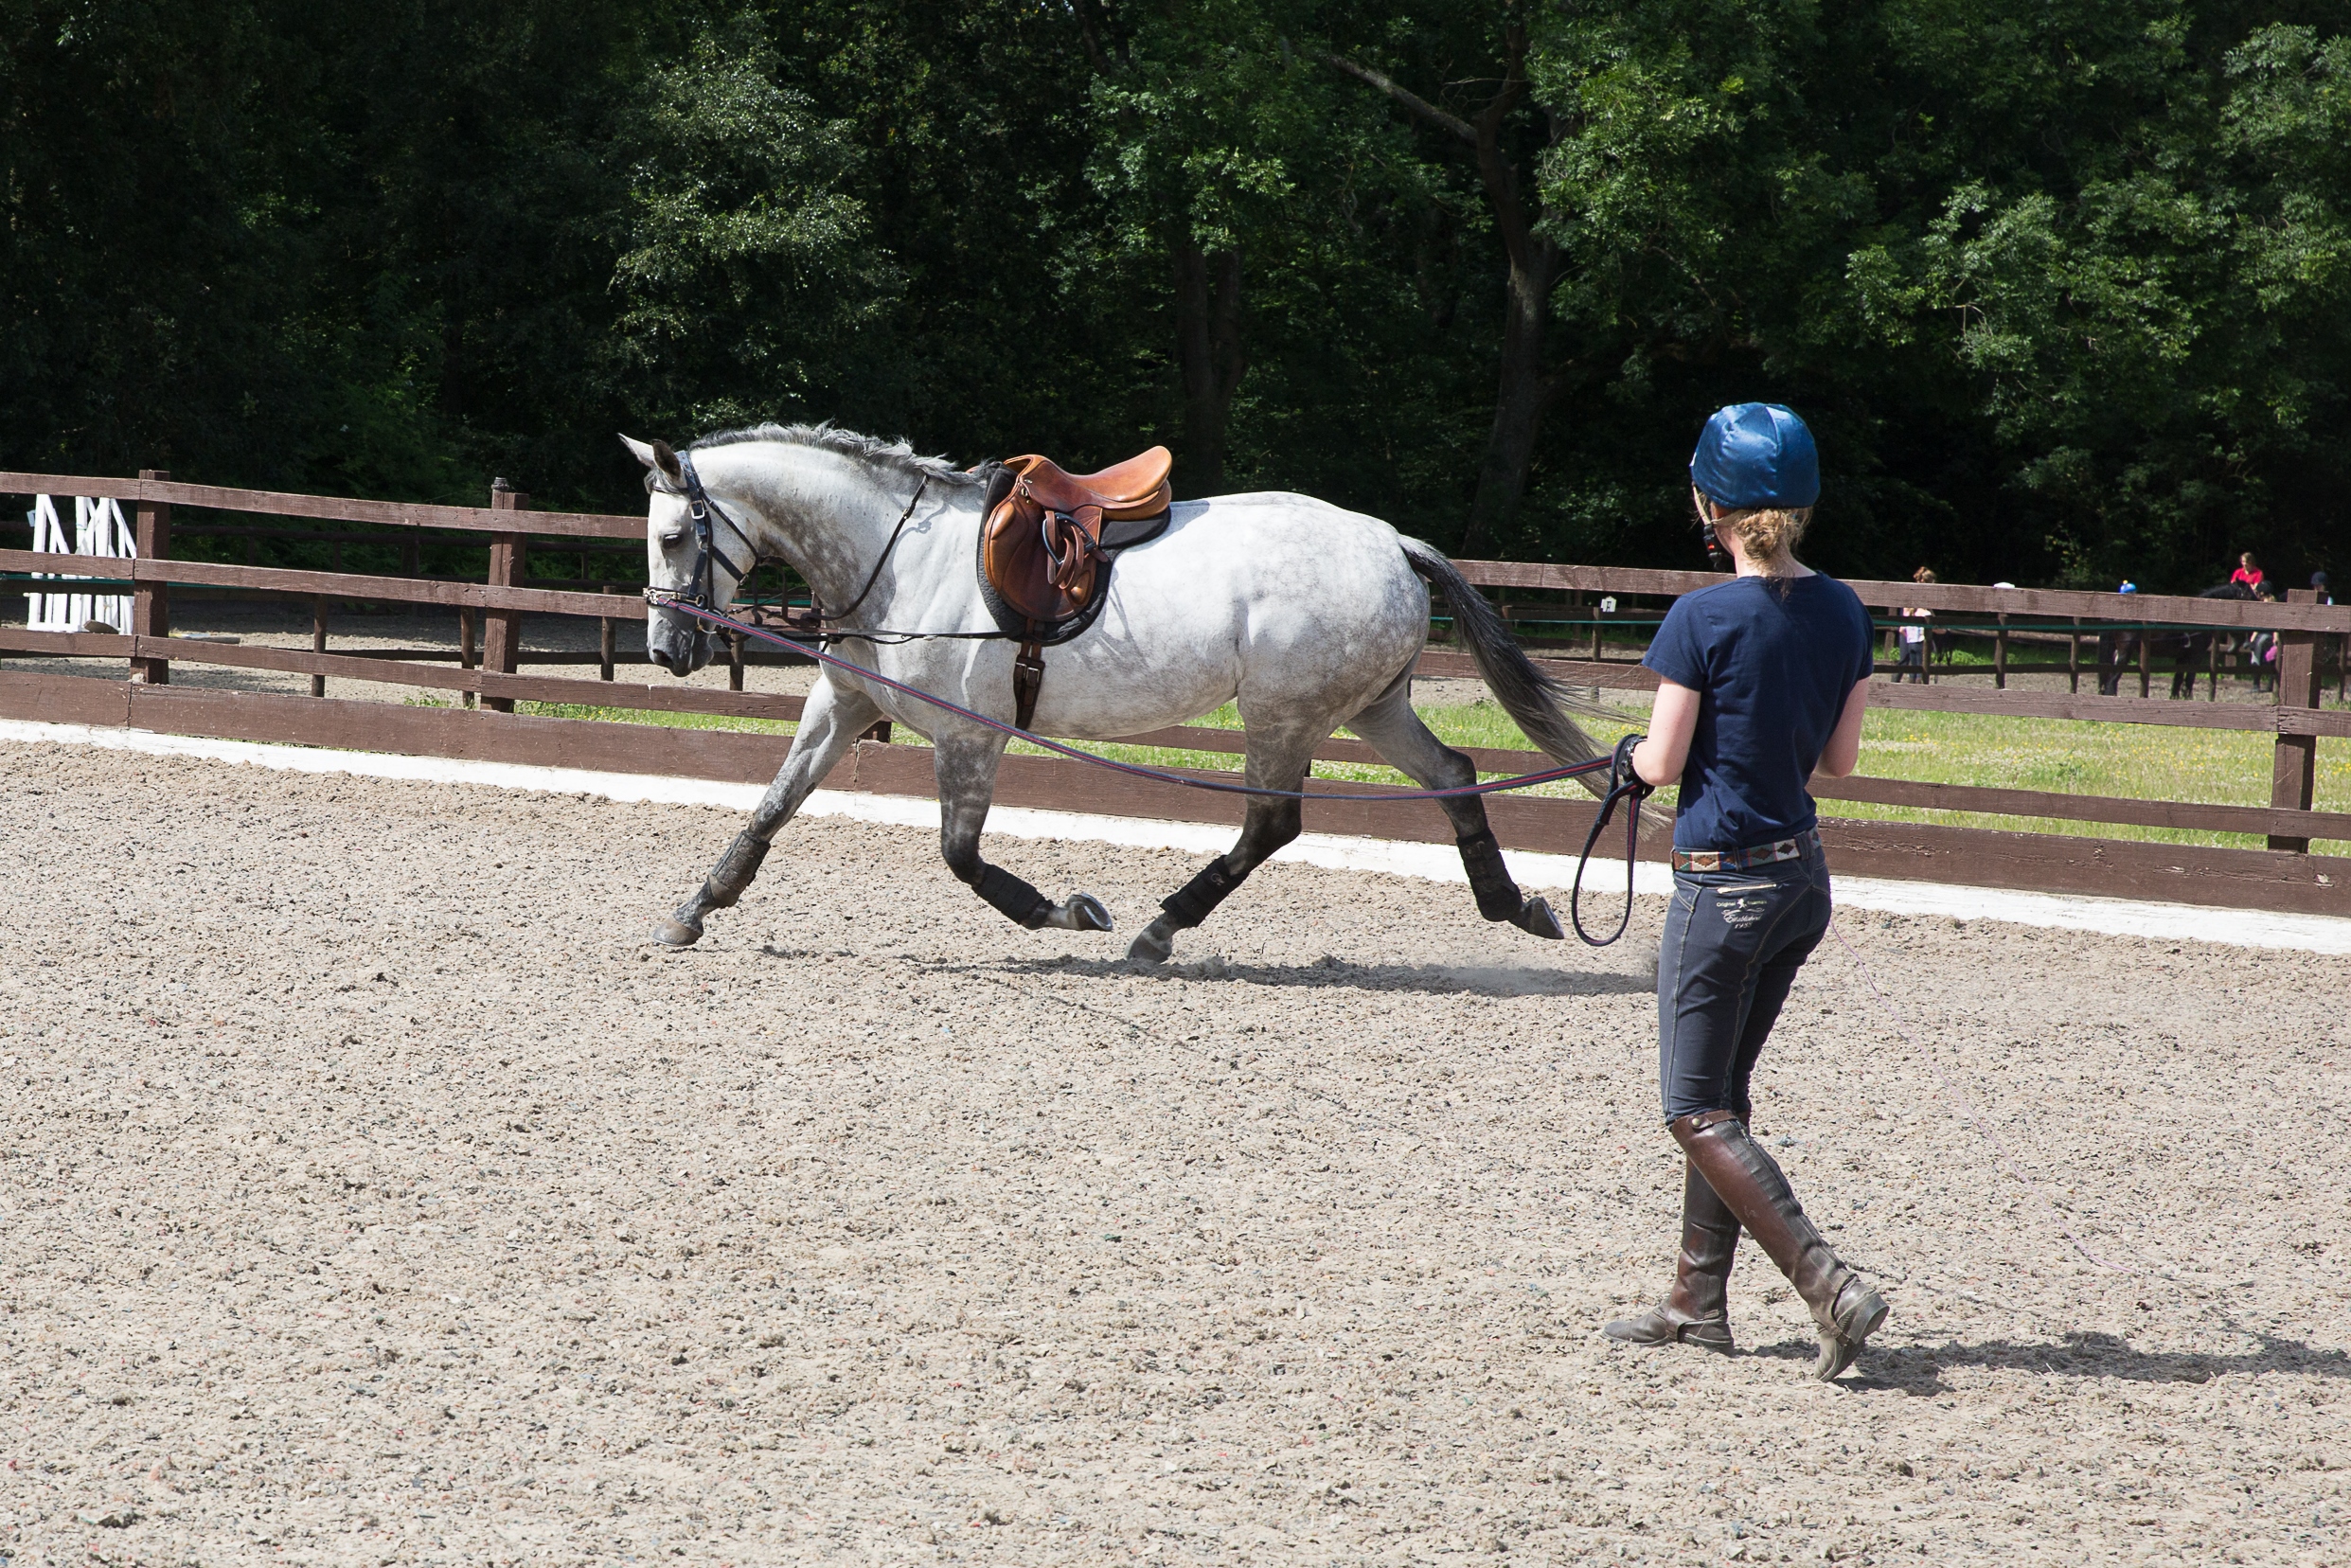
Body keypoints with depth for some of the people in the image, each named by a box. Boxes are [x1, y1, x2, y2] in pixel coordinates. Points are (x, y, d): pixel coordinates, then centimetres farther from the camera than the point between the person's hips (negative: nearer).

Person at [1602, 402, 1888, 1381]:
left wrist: (1632, 751, 9)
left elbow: (1661, 763, -13)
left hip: (1723, 886, -7)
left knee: (1696, 1110, 1)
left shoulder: (1703, 620, -17)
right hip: (1804, 879, 7)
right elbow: (1840, 760, 7)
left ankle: (1832, 1290, -11)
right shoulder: (1843, 613, 1)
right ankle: (1698, 1301, 24)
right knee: (1724, 1089, 19)